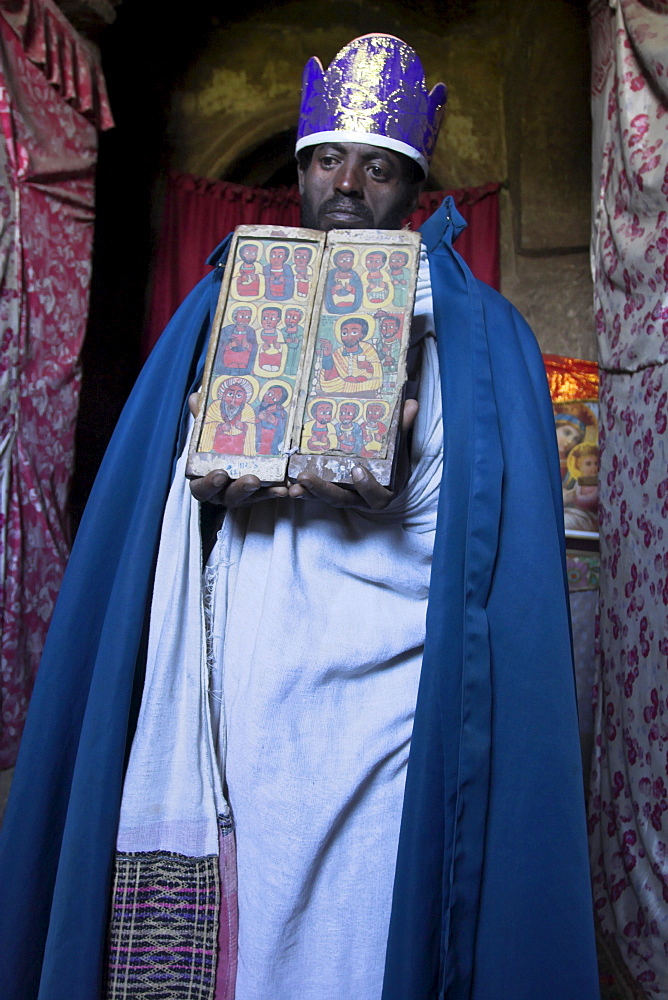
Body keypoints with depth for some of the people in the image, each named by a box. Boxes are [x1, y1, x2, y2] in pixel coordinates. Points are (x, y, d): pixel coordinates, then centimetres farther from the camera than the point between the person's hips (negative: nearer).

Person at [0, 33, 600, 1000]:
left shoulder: (474, 330, 9)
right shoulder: (227, 301, 17)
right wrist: (213, 486, -10)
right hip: (219, 694, 3)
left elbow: (498, 534, 2)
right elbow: (153, 487, 12)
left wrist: (399, 507, -18)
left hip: (369, 695, -2)